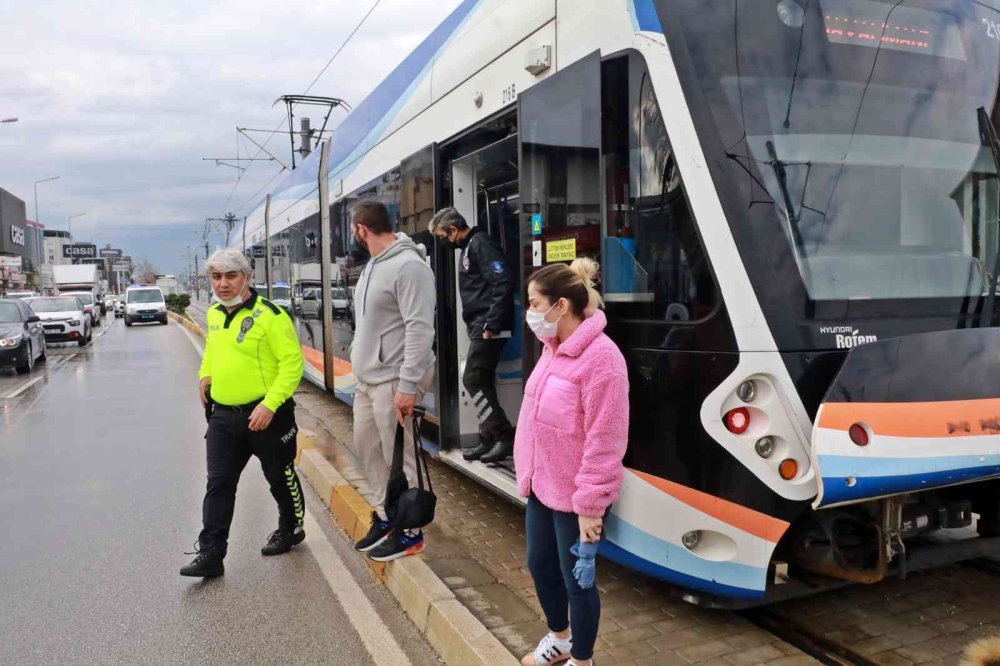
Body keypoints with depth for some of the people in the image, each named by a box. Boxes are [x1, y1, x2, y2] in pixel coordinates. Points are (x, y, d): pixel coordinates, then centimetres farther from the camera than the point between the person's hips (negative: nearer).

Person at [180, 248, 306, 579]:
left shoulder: (269, 315, -16)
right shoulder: (213, 315, 8)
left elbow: (292, 362, -19)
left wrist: (270, 404, -24)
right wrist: (205, 375, 9)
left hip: (265, 414, -6)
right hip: (222, 415, 6)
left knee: (280, 477, 13)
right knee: (218, 484, 4)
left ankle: (291, 529, 36)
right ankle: (210, 554, 10)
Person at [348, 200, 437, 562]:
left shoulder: (408, 266, -18)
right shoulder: (373, 266, 14)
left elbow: (420, 329, -23)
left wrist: (408, 385, -24)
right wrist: (361, 368, 19)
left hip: (393, 381, -10)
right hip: (367, 379, 10)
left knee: (398, 458, 0)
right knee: (366, 447, 18)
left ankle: (408, 532, 15)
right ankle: (384, 516, 34)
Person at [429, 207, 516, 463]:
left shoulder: (481, 244, -12)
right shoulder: (469, 247, 18)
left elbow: (503, 285, -21)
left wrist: (492, 325, -23)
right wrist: (479, 325, 17)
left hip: (489, 329, -10)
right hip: (480, 328, 10)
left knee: (473, 380, -9)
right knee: (482, 383, 11)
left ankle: (504, 436, -4)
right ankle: (489, 440, 18)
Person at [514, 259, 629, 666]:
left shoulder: (600, 357, -24)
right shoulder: (554, 347, 4)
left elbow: (604, 441, -22)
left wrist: (590, 503, -19)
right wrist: (528, 471, 15)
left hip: (573, 495, -9)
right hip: (542, 486, 9)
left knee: (575, 579, 9)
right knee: (540, 565, 23)